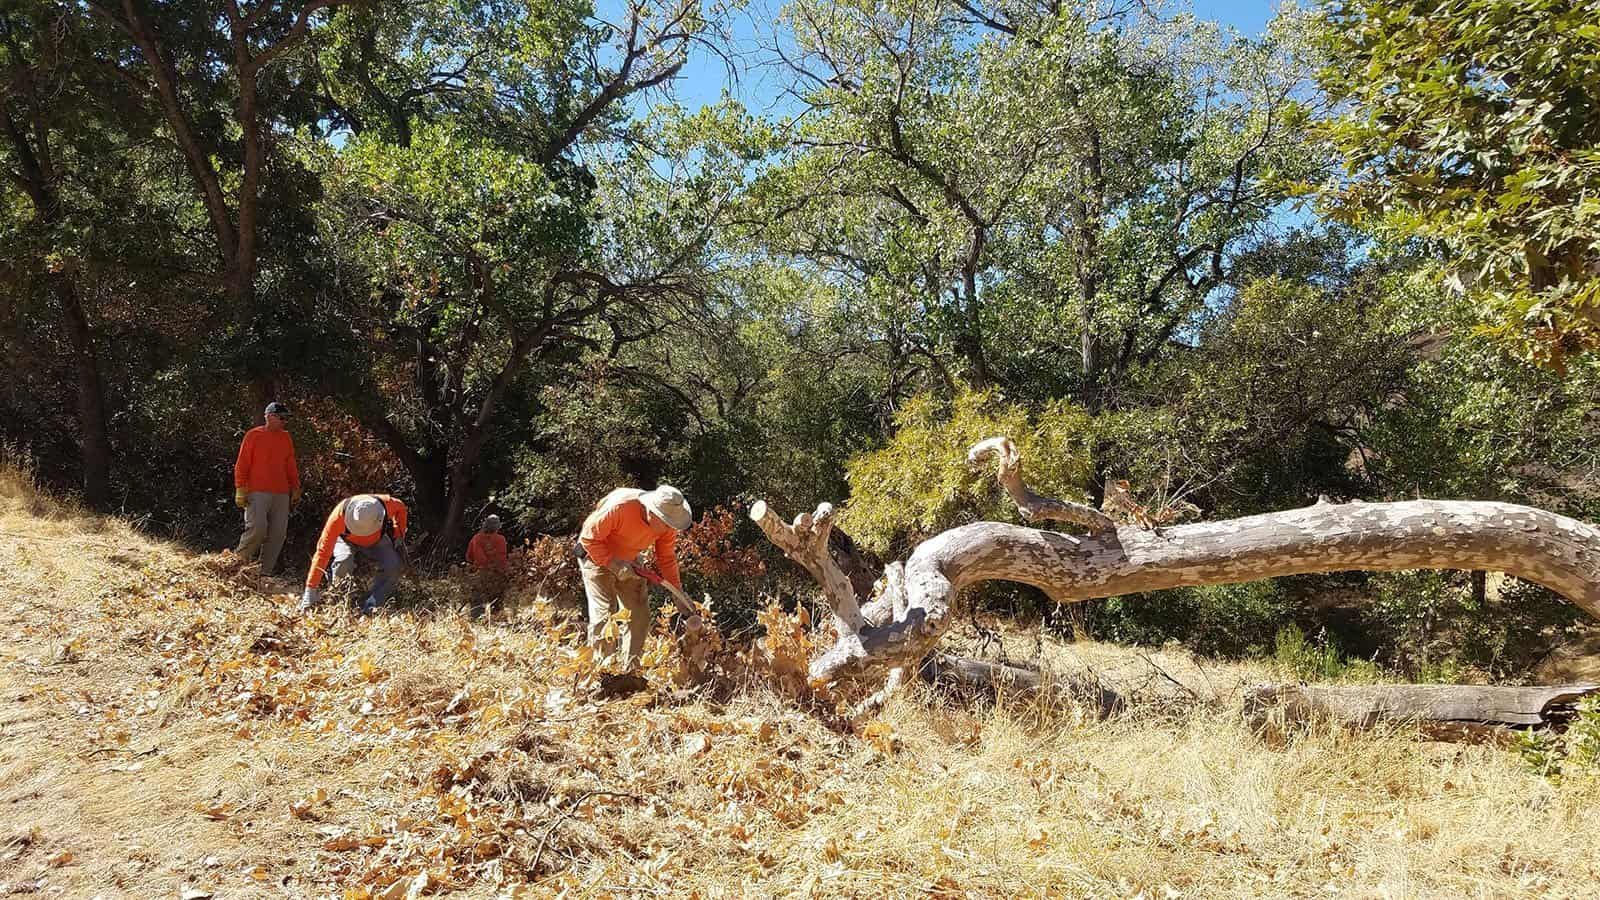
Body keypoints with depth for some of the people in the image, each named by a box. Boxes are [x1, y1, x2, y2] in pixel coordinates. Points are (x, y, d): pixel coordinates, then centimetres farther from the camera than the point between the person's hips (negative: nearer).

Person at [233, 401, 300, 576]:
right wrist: (241, 489, -8)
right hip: (257, 493, -5)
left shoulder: (286, 438, 14)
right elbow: (241, 465, -2)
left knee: (278, 532, 0)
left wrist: (295, 489, 17)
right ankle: (239, 559, 5)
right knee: (257, 528, -18)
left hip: (281, 494, 5)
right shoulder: (253, 435, 0)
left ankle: (267, 570, 7)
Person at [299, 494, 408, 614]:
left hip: (376, 542, 2)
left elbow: (401, 508, -8)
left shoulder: (386, 504, -36)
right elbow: (322, 552, -37)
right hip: (347, 541, -2)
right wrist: (310, 590, -37)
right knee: (345, 560, -35)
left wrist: (399, 535, -16)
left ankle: (369, 606, -17)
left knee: (393, 567, -25)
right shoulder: (339, 515, -40)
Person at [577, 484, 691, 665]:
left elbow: (667, 558, -6)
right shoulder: (618, 507, -37)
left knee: (640, 615, 1)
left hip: (628, 561, 5)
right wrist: (614, 564, -31)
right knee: (605, 613, -15)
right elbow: (589, 538, -26)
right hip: (597, 556, -5)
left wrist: (679, 593, -11)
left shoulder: (667, 524, -20)